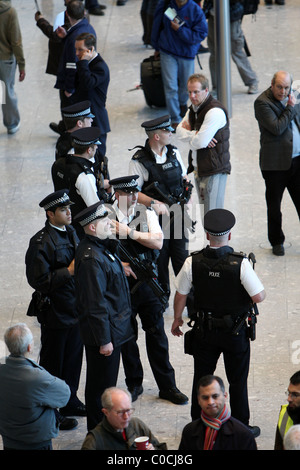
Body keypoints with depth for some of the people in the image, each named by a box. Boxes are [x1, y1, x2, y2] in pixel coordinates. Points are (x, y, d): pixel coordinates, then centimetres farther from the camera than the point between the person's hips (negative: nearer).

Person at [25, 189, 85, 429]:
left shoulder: (71, 232, 7)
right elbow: (39, 280, -22)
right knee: (52, 364, 5)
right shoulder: (41, 242, -20)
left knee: (73, 358, 19)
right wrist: (69, 271, -23)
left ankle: (70, 402, 35)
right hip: (55, 312, -8)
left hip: (76, 308, 8)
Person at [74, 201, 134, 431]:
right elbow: (95, 303, -25)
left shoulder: (101, 248, 6)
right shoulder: (91, 258, -26)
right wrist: (104, 340, -22)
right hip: (105, 333, -10)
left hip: (113, 329, 10)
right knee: (101, 385, 3)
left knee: (105, 383, 21)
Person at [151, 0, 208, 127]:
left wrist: (179, 29, -26)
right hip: (167, 53, 0)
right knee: (170, 87, -5)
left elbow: (200, 34, -16)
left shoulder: (195, 10, -15)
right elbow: (157, 26, 5)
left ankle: (182, 102, 49)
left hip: (187, 53, 0)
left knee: (186, 86, 15)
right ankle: (175, 119, 5)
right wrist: (157, 47, 15)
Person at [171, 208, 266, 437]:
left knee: (201, 378, 16)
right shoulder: (241, 264, -22)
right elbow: (259, 296, -21)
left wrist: (177, 319, 15)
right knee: (238, 381, 13)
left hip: (204, 330, 2)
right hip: (235, 332, -2)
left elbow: (181, 295, -3)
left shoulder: (193, 262, -14)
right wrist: (263, 290, 4)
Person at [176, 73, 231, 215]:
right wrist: (196, 135, -12)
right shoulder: (193, 109, 13)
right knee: (204, 213, 13)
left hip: (214, 170, -9)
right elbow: (179, 131, 6)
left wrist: (189, 135, -1)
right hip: (199, 169, 9)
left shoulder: (215, 111, -18)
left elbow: (200, 142, -22)